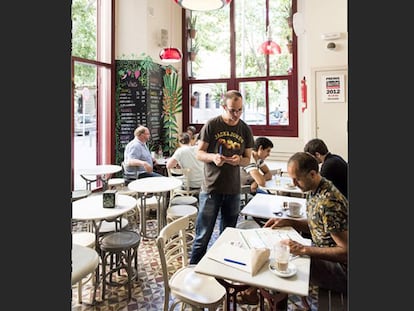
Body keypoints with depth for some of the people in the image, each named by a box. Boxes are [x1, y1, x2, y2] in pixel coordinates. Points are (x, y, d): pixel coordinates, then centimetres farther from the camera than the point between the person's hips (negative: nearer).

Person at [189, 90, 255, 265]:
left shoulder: (245, 130, 6)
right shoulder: (212, 125, -4)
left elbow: (248, 159, 11)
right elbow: (199, 153, -2)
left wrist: (239, 160, -13)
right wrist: (213, 157, -23)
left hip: (233, 190, 4)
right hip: (211, 189, -3)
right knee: (203, 236, 3)